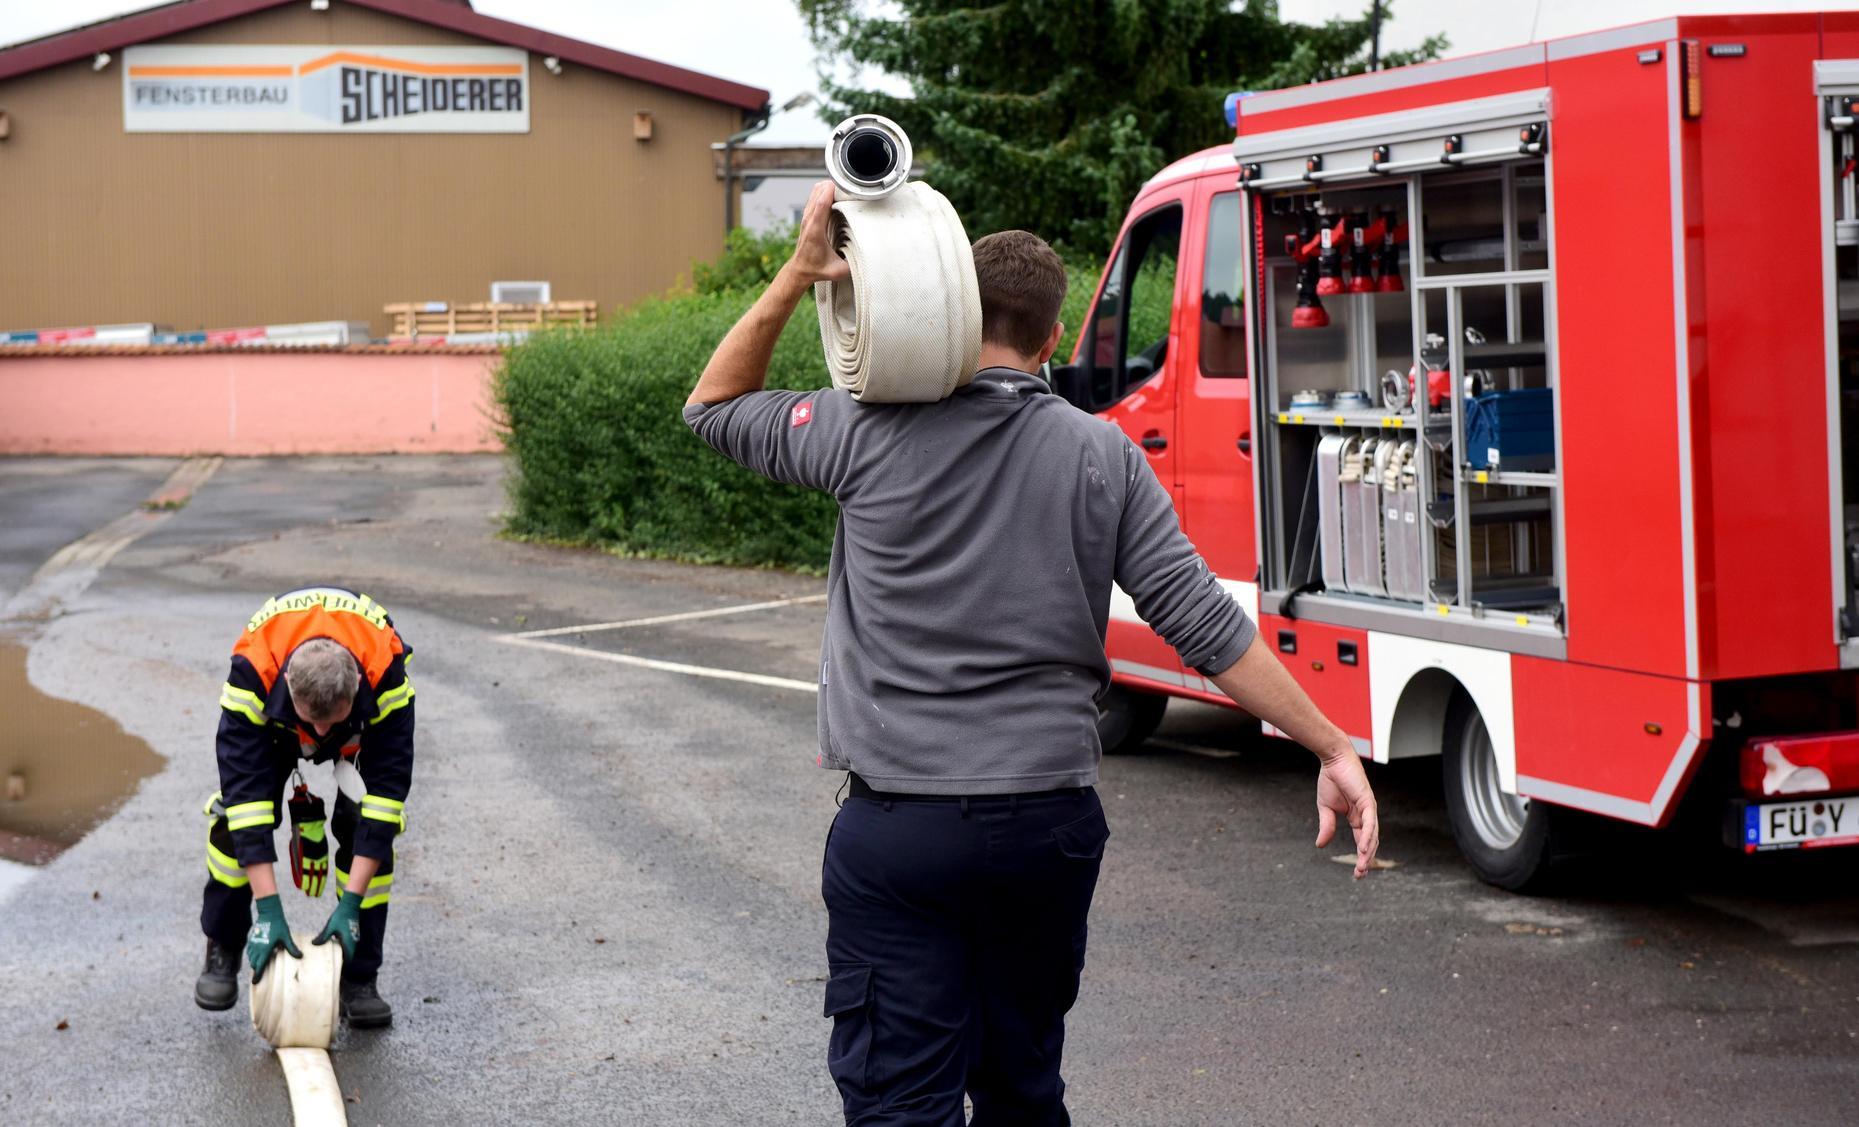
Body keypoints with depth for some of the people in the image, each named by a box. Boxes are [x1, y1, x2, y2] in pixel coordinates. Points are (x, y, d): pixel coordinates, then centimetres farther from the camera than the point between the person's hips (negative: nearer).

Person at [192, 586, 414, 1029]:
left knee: (366, 822, -20)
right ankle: (222, 952, 4)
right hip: (273, 716, 0)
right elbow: (246, 792, -41)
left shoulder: (387, 676, -42)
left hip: (365, 720, 0)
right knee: (237, 810, -18)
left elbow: (388, 789, -36)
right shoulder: (251, 674, -42)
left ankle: (359, 979, -8)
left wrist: (351, 903, -37)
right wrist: (268, 908, -43)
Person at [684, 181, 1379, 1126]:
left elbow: (715, 408, 11)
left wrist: (796, 277, 4)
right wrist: (1332, 746, 1)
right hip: (1049, 825, 3)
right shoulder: (1103, 457, 1)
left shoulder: (874, 432, -5)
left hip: (898, 832, -3)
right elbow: (1202, 622, -3)